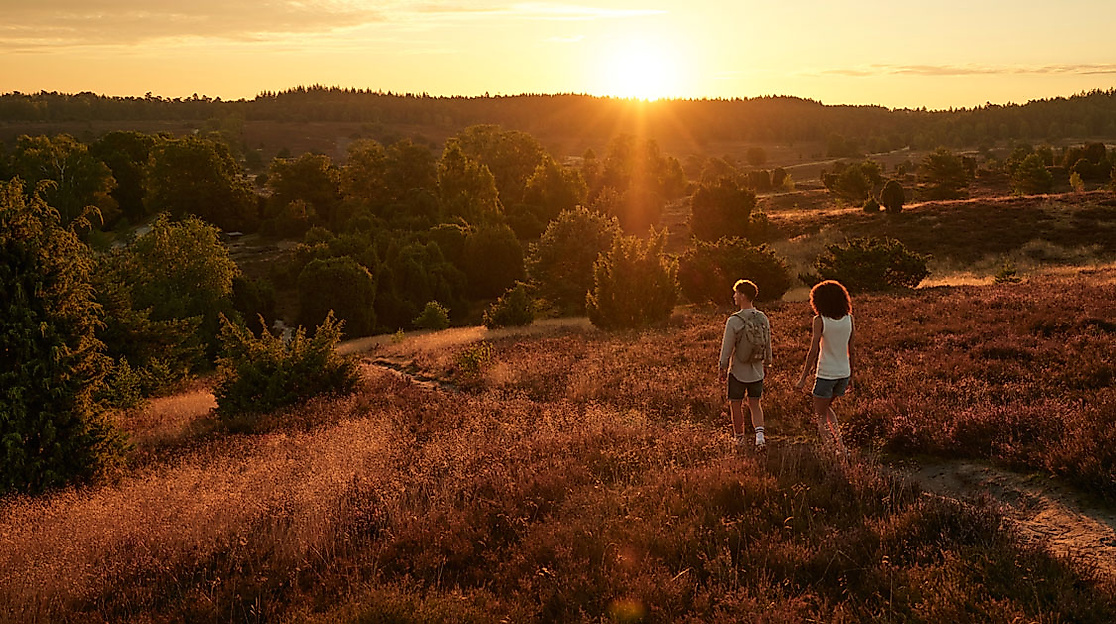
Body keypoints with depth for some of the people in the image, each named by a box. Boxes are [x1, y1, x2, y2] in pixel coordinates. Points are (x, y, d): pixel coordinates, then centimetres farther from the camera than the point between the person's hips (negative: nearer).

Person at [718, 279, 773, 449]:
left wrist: (723, 368, -2)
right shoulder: (763, 318, -2)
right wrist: (768, 361, 24)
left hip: (738, 371, -4)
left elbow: (727, 348, -13)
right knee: (755, 405, 14)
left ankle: (739, 438, 23)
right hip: (756, 371, 4)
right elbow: (768, 344, 9)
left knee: (736, 405, 12)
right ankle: (759, 435, -3)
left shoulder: (734, 321, -17)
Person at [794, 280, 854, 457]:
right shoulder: (849, 319, 1)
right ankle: (841, 446, 19)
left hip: (826, 374, -6)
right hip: (843, 373, 6)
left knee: (820, 415, 10)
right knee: (826, 407, 27)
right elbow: (851, 352, 6)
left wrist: (802, 378, -9)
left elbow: (813, 351, -15)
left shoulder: (820, 320, -13)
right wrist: (850, 378, 16)